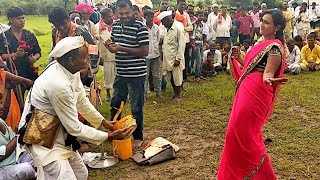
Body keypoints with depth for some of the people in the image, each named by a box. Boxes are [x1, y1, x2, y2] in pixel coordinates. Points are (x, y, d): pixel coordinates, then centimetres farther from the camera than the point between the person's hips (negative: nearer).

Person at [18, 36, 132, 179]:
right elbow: (75, 128, -24)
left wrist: (104, 122, 8)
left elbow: (81, 101, 8)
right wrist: (108, 136, -17)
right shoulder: (59, 85, -33)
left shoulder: (72, 70, -7)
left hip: (58, 131, 9)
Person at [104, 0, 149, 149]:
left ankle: (138, 137, 22)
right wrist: (110, 46, -8)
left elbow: (145, 51, -19)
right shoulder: (115, 25, 7)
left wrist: (122, 48, -23)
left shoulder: (140, 27, -14)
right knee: (115, 104, 18)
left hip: (136, 74, -6)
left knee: (136, 108, 5)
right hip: (120, 73, 7)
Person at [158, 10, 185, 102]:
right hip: (168, 58, 7)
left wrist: (178, 59, -17)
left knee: (177, 77, 4)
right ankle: (175, 94, 29)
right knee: (170, 77, 14)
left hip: (175, 58, -7)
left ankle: (178, 95, 18)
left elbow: (181, 45, -15)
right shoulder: (167, 28, 9)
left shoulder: (178, 28, -14)